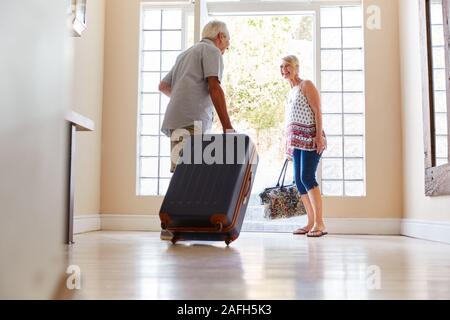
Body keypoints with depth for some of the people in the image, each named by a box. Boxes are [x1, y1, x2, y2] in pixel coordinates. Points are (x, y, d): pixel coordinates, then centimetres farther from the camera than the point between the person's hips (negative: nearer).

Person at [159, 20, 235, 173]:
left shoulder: (186, 53, 28)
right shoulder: (212, 51, 4)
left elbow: (163, 86, 33)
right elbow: (214, 88, -11)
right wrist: (228, 128, -14)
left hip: (174, 120, 9)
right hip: (191, 122, -9)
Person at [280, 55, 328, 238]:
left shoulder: (306, 85, 0)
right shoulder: (291, 93, 23)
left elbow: (317, 112, -9)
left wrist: (319, 136, -19)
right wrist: (288, 145, 20)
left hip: (310, 137, -8)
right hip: (296, 140, 8)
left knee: (307, 178, -17)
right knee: (298, 180, 4)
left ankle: (319, 224, -13)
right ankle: (311, 223, 10)